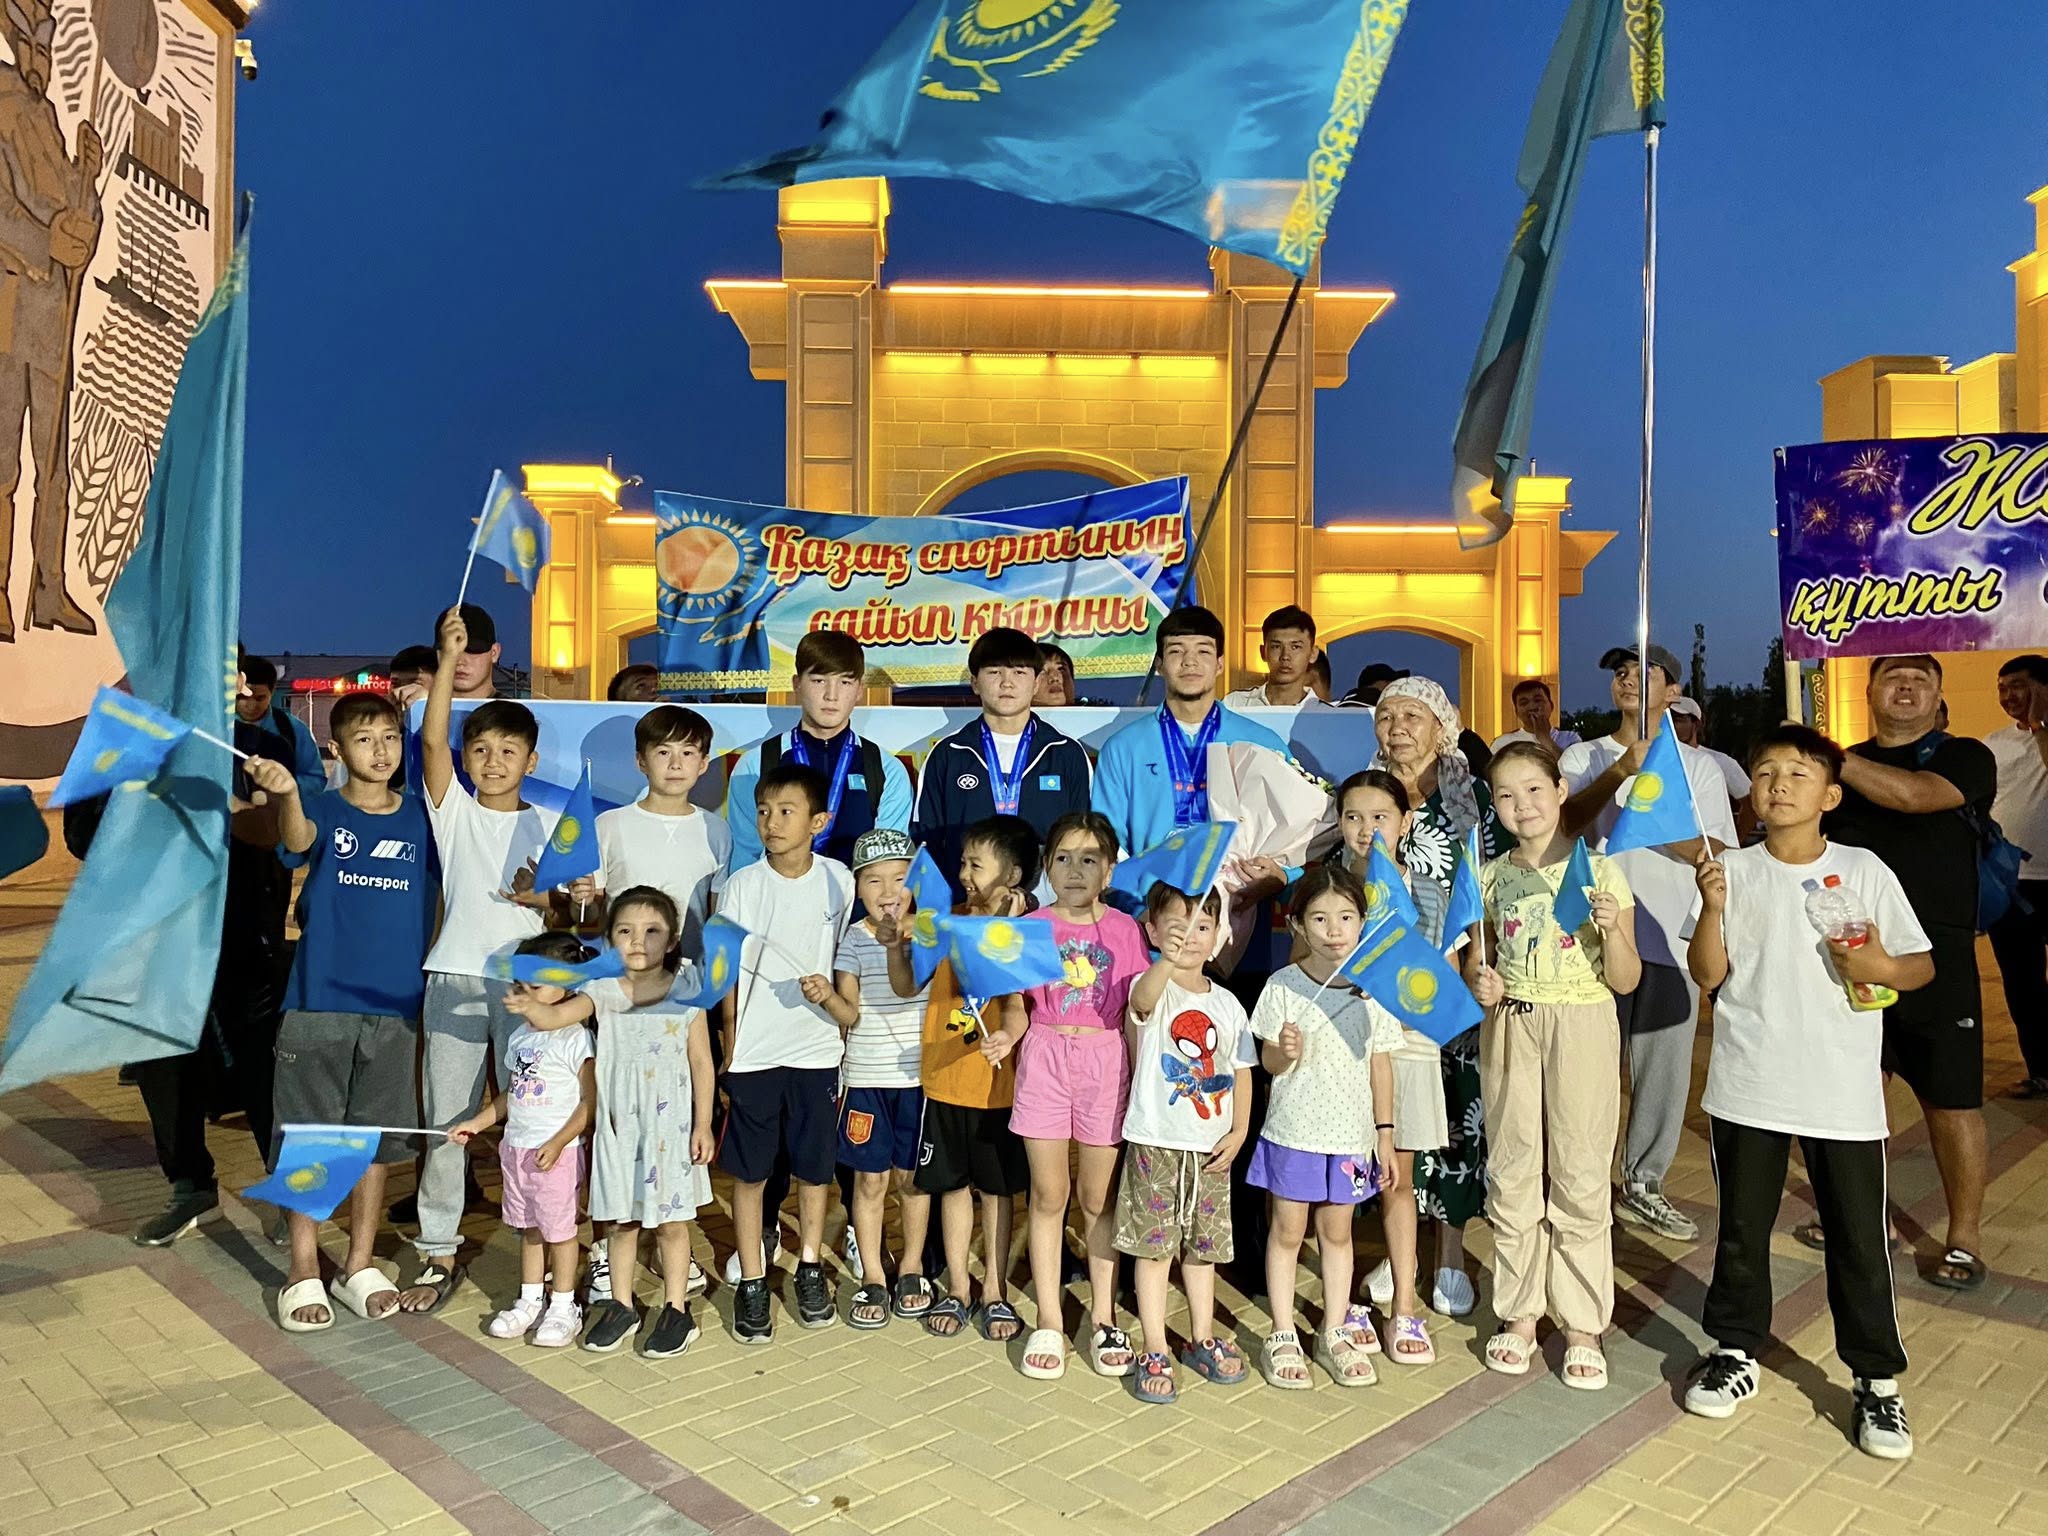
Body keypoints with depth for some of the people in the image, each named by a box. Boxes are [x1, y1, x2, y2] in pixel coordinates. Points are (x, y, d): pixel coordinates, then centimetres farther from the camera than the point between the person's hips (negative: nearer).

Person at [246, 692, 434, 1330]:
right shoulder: (324, 810, -3)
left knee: (376, 1136, 11)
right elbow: (299, 839, -25)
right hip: (319, 1000, -2)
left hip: (393, 1005, 2)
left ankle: (360, 1264, 25)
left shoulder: (422, 818, 4)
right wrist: (286, 795, -48)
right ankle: (303, 1269, 20)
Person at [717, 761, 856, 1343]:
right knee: (750, 1173, 7)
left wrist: (831, 990, -13)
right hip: (753, 1053, 0)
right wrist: (728, 1058, 0)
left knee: (814, 1168, 12)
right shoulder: (742, 885, -4)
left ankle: (809, 1269, 32)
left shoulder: (839, 880, -3)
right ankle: (751, 1284, 22)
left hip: (817, 1049, 1)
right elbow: (729, 978, 1)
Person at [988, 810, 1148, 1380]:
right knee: (1048, 1195, 7)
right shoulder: (1031, 927, 0)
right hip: (1045, 1061, 0)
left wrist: (1142, 1080, -2)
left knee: (1097, 1197, 10)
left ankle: (1104, 1319, 24)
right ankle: (1048, 1322, 19)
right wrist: (1007, 1035, -18)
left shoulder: (1124, 930, 0)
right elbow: (1018, 1006, 3)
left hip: (1106, 1063, 0)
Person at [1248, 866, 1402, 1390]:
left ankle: (1335, 1333, 28)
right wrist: (1285, 1053, -27)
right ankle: (1283, 1337, 21)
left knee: (1337, 1231, 14)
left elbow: (1381, 1063, 5)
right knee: (1288, 1231, 8)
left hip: (1352, 1134, 2)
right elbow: (1269, 1062, -3)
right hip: (1293, 1130, -2)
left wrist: (1385, 1135, 5)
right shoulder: (1284, 985, -8)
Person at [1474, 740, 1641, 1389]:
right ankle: (1519, 1313, 22)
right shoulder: (1491, 877, 5)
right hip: (1509, 1026, 3)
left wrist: (1612, 928, -22)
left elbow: (1626, 980, -4)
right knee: (1512, 1171, 8)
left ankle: (1583, 1325, 17)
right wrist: (1479, 979, -7)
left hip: (1582, 1026, -3)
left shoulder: (1600, 871, -3)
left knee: (1580, 1176, 3)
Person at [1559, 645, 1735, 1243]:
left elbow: (1721, 854, 2)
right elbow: (1565, 822, -14)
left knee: (1664, 1070, 7)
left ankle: (1643, 1186, 22)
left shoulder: (1699, 766, 10)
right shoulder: (1582, 758, 6)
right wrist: (1619, 772, -30)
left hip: (1670, 940, 2)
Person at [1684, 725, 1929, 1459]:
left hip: (1842, 1090, -1)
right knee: (1742, 1226, 13)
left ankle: (1877, 1378, 25)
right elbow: (1708, 974, -4)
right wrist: (1711, 906, -18)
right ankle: (1738, 1351, 30)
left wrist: (1883, 968, -17)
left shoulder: (1864, 870, -2)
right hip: (1747, 1083, 1)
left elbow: (1922, 965, 4)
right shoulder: (1733, 870, -1)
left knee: (1858, 1236, 9)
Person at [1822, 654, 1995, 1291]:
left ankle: (1964, 1241, 15)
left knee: (1951, 1097, 2)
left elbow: (1916, 794, -23)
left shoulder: (1964, 758, -1)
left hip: (1934, 956, -4)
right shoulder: (1842, 768, 12)